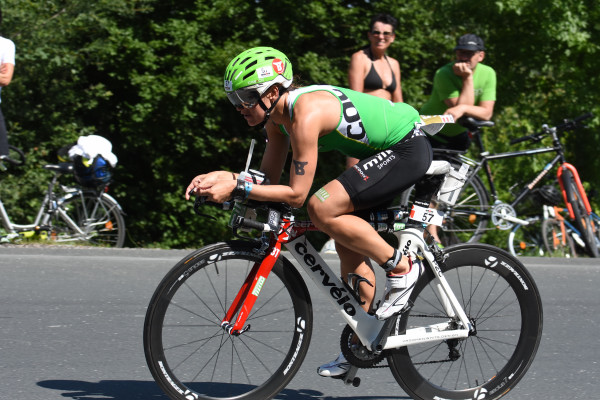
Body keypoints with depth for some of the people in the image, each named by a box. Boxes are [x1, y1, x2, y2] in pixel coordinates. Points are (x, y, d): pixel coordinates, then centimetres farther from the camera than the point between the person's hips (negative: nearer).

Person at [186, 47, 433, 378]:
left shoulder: (305, 115, -27)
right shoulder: (277, 115, 2)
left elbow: (296, 194, -26)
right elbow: (269, 177, 8)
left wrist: (236, 188, -26)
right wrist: (221, 177, -7)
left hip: (407, 148, -10)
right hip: (384, 149, 10)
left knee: (322, 208, -23)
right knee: (348, 245, 12)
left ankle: (401, 268, -10)